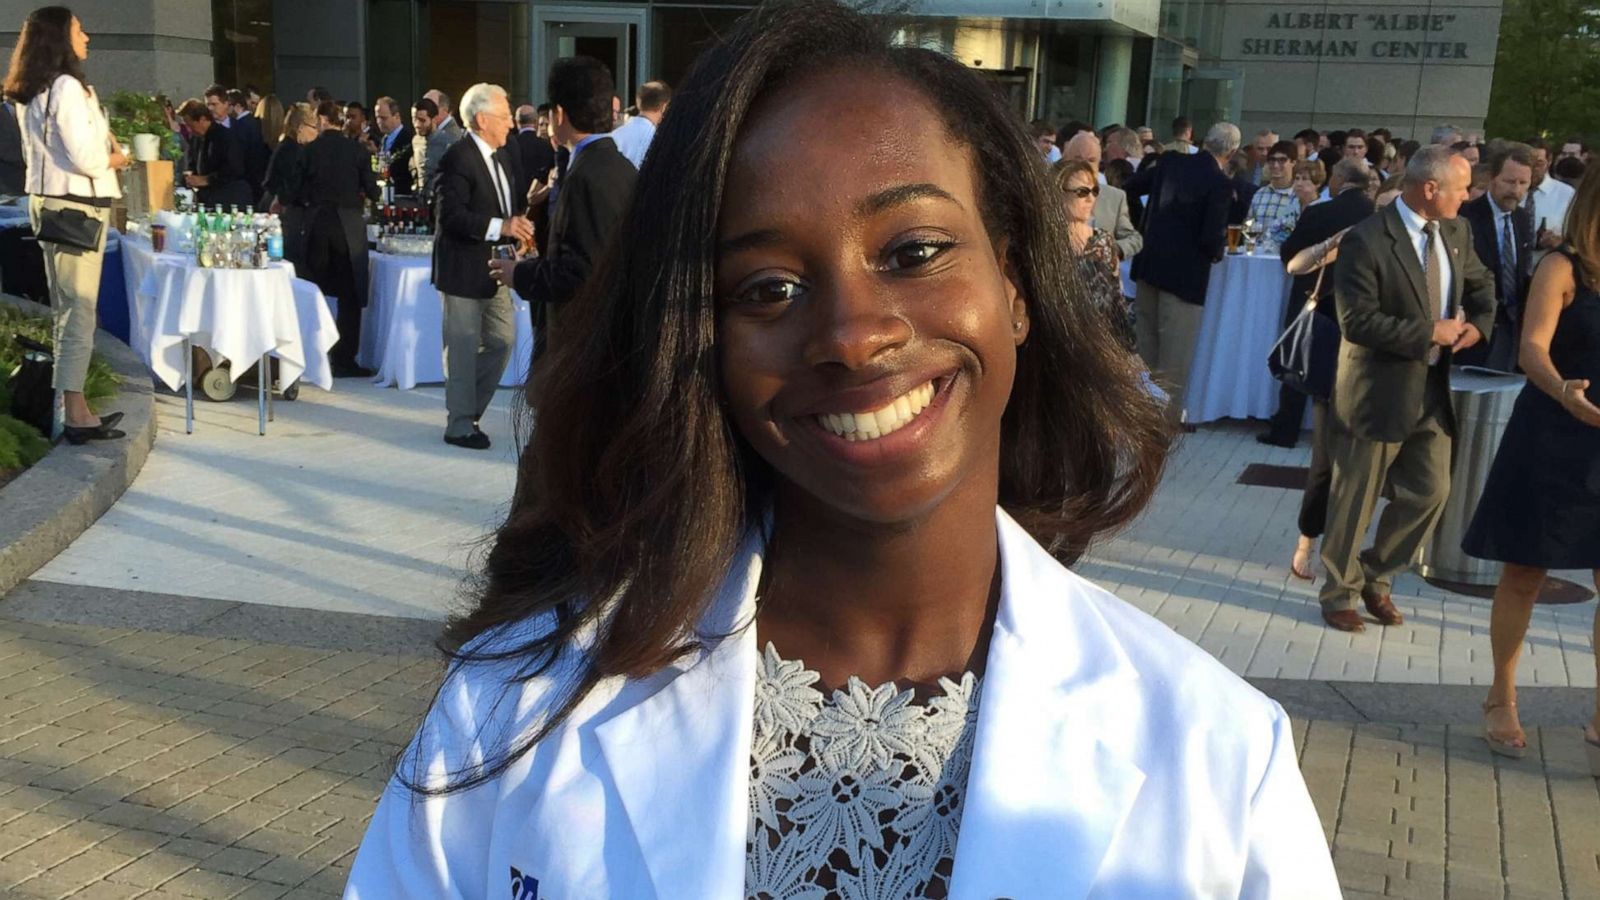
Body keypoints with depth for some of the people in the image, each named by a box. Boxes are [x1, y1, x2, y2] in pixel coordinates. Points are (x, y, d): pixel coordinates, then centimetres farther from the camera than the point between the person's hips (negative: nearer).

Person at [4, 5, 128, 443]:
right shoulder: (67, 86, -15)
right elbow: (86, 158, -21)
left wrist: (101, 152, 9)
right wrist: (115, 159, -1)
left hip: (48, 202, 10)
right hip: (75, 205, -10)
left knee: (64, 308, 14)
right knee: (79, 309, -7)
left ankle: (68, 404, 19)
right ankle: (75, 414, -6)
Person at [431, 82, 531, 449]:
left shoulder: (508, 155, 12)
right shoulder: (458, 158, -15)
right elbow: (451, 215, -23)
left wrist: (520, 226, 1)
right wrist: (500, 227, -28)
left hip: (495, 267, 8)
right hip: (464, 268, -8)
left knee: (502, 340, 10)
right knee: (464, 347, 1)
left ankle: (469, 409, 25)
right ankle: (460, 423, 12)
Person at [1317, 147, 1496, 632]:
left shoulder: (1456, 232, 5)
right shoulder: (1366, 240, -18)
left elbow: (1480, 283, 22)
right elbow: (1357, 321, -22)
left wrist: (1478, 323, 1)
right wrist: (1430, 332, -18)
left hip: (1433, 389, 7)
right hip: (1379, 391, -7)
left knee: (1430, 492, 11)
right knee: (1355, 500, 6)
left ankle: (1376, 576, 30)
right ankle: (1340, 593, 24)